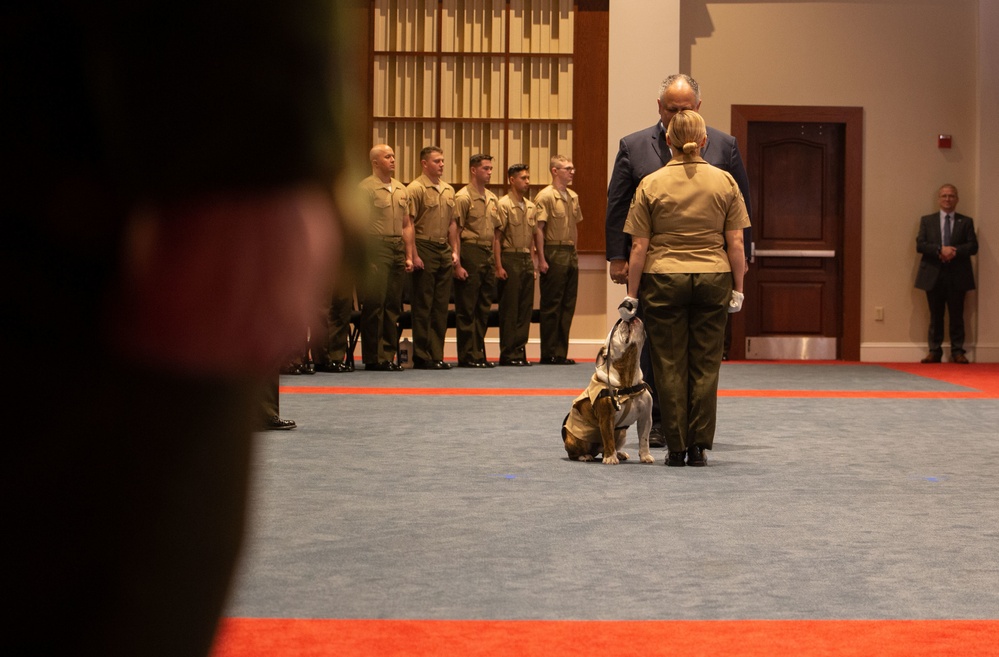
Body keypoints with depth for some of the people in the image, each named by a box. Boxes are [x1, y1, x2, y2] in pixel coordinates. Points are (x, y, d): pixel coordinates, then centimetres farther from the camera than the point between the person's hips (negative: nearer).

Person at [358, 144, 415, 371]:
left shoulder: (401, 189, 17)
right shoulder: (366, 187, -4)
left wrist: (409, 255, 13)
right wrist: (362, 256, -16)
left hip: (398, 248, 7)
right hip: (376, 248, -7)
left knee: (393, 305, 8)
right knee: (374, 304, -7)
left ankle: (388, 355, 13)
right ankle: (373, 358, -2)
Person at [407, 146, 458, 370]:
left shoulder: (449, 190, 15)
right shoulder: (416, 189, -7)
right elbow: (408, 224, -11)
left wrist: (454, 250, 12)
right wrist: (414, 255, -15)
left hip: (444, 251, 7)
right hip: (425, 250, -7)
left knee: (441, 306, 8)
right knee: (423, 307, -3)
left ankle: (437, 355, 12)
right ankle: (421, 357, 1)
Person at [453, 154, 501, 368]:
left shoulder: (492, 199, 15)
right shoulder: (463, 197, -8)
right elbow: (454, 231, -11)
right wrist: (457, 264, -16)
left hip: (487, 256, 8)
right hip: (470, 252, -8)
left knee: (484, 308, 10)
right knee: (467, 309, -3)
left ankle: (479, 353, 16)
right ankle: (468, 356, 0)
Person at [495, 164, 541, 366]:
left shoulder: (531, 207, 14)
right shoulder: (504, 205, -7)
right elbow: (497, 237, -10)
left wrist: (534, 264, 13)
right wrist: (499, 266, -15)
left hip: (527, 260, 7)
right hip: (510, 259, -7)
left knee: (525, 308, 6)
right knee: (509, 309, -4)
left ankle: (520, 350, 11)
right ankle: (508, 354, 1)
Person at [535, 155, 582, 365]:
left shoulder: (573, 197, 15)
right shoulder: (546, 196, -8)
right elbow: (539, 228, -12)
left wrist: (575, 253, 15)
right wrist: (541, 258, -17)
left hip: (571, 254, 8)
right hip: (554, 254, -7)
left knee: (568, 305, 8)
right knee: (551, 306, -3)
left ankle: (561, 353, 12)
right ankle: (549, 354, 2)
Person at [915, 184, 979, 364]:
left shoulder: (966, 222, 9)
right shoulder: (927, 220, 9)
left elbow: (973, 246, -1)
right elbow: (920, 245, -2)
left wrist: (954, 251, -18)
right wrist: (940, 250, -17)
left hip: (957, 276, 0)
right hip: (934, 275, 1)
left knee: (957, 315, 0)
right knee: (935, 315, 4)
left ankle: (957, 351, 4)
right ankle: (935, 351, 8)